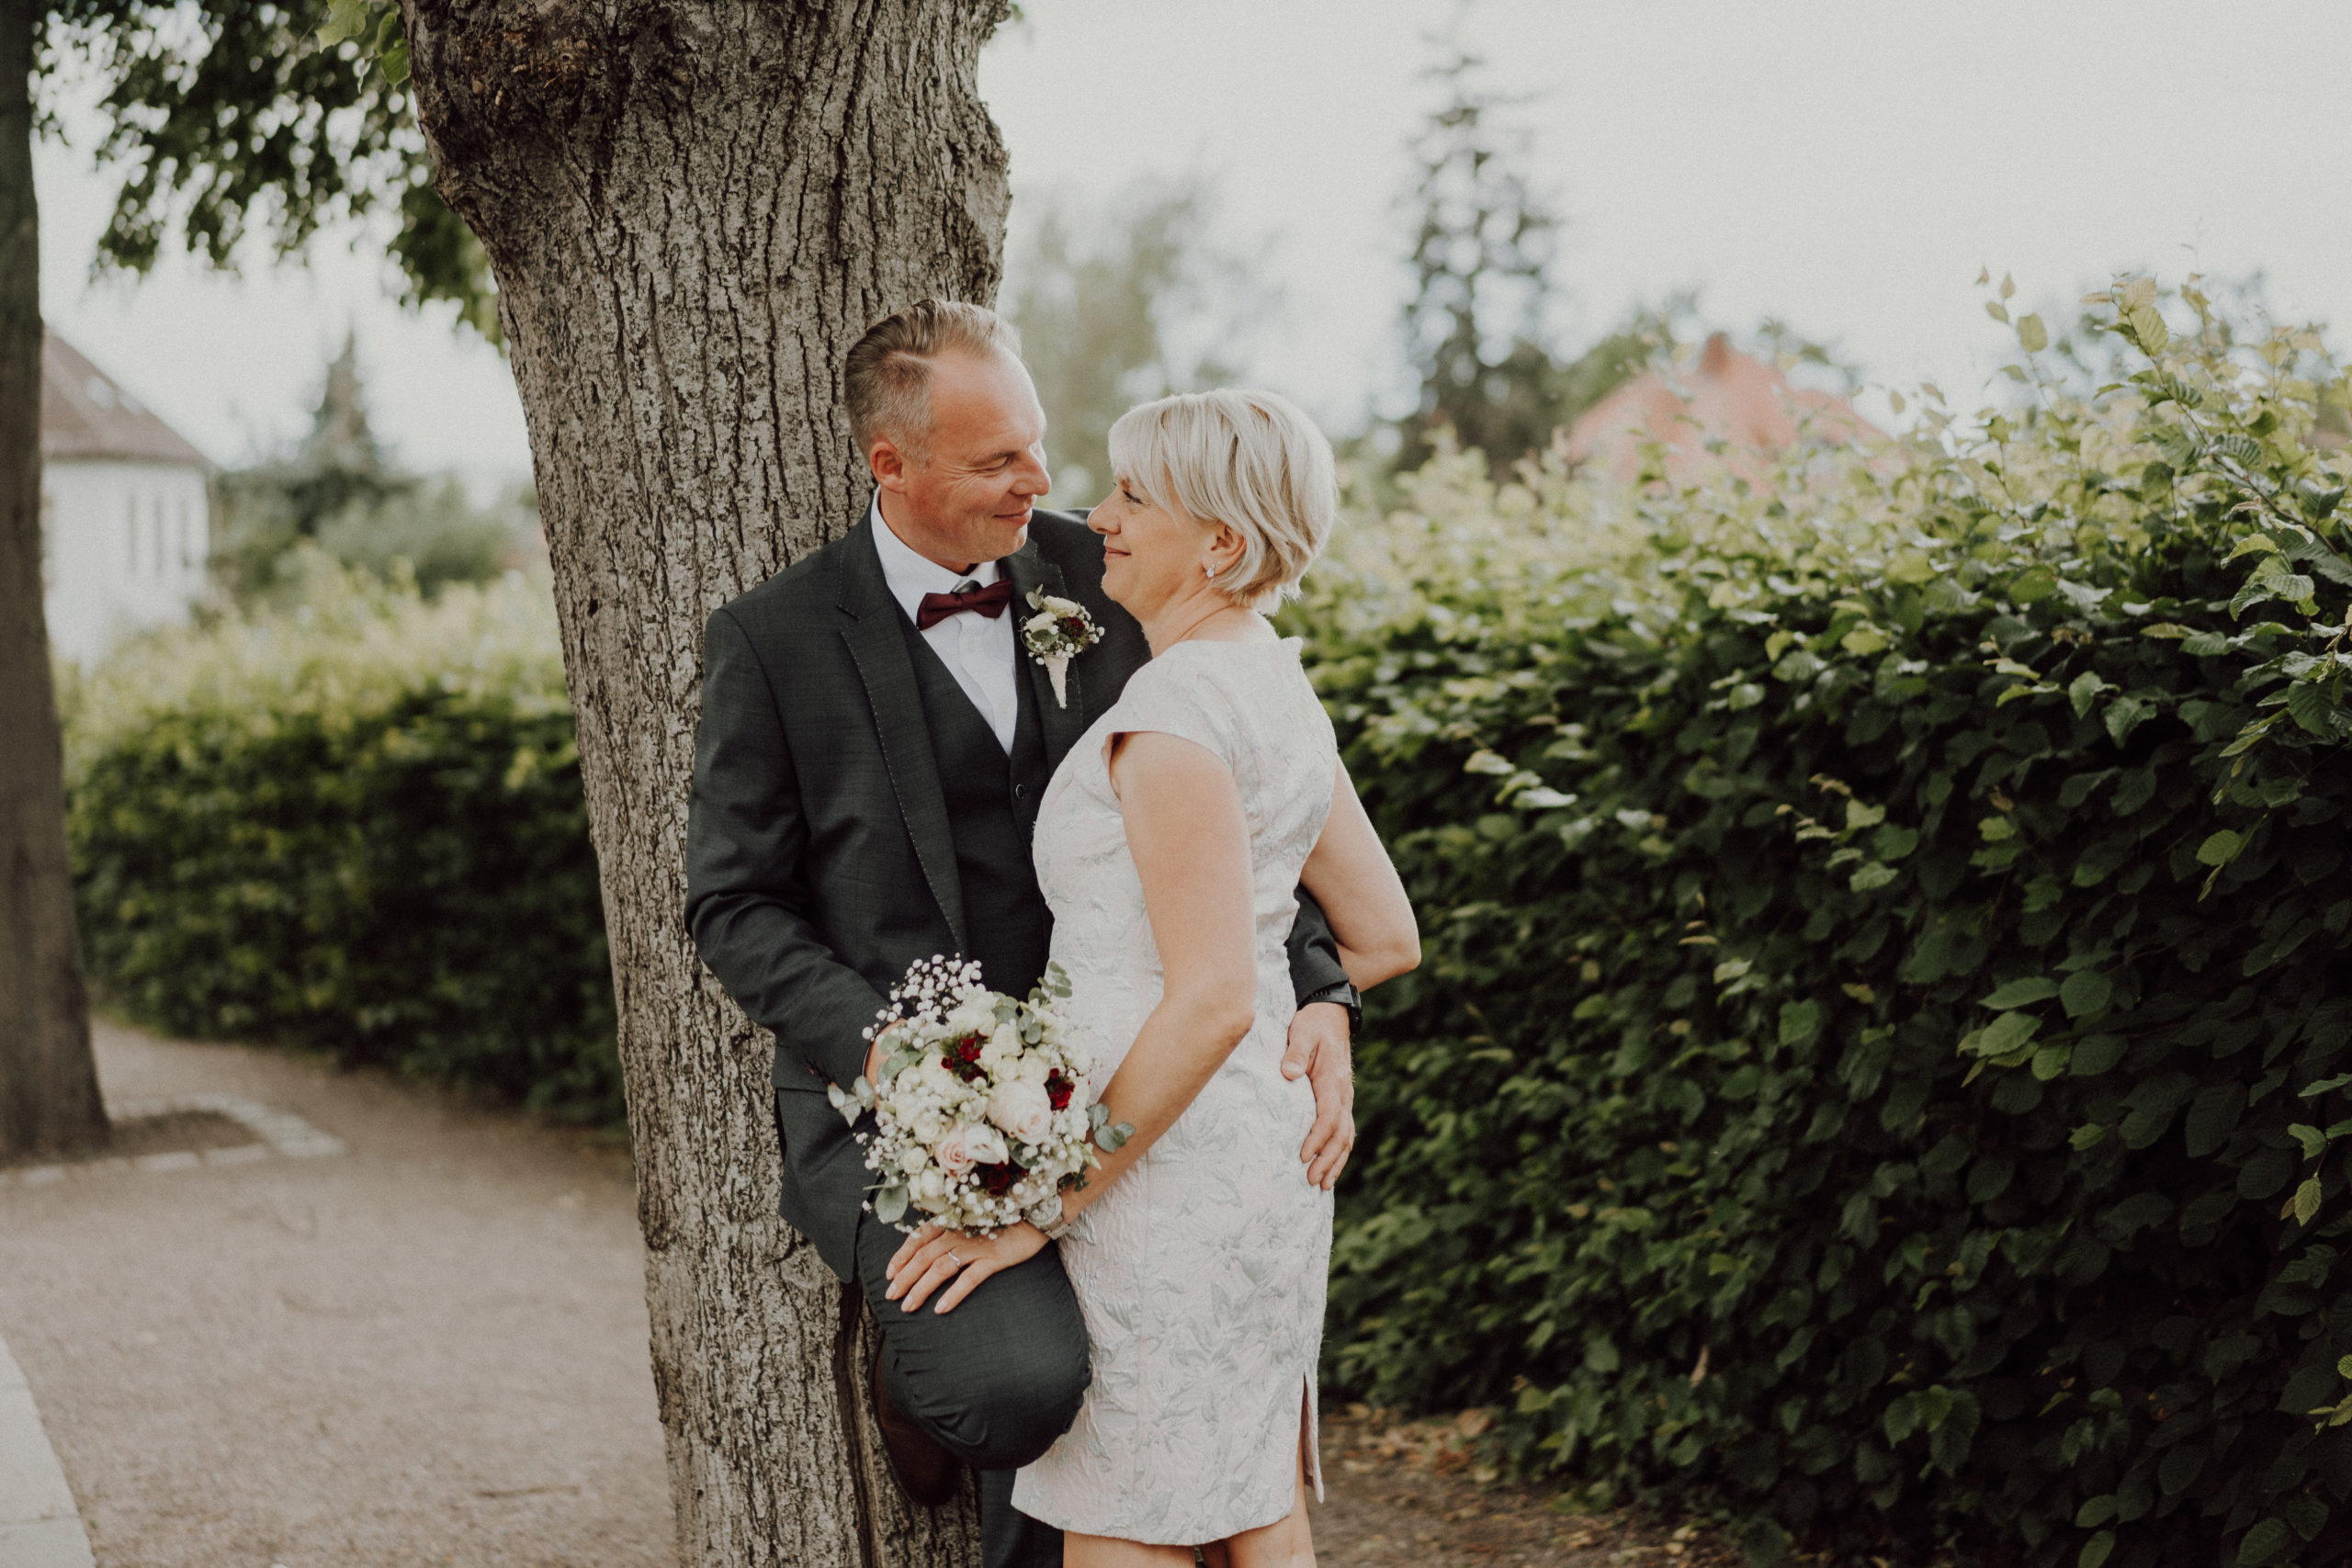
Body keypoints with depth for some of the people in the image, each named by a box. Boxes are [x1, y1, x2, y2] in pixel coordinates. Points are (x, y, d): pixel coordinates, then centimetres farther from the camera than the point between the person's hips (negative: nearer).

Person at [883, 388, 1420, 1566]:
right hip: (1266, 1153, 10)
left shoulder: (1175, 708, -18)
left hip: (1167, 1172, -9)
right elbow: (1386, 940, 17)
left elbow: (1212, 1000, -24)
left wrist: (1046, 1205, -18)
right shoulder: (1278, 689, 11)